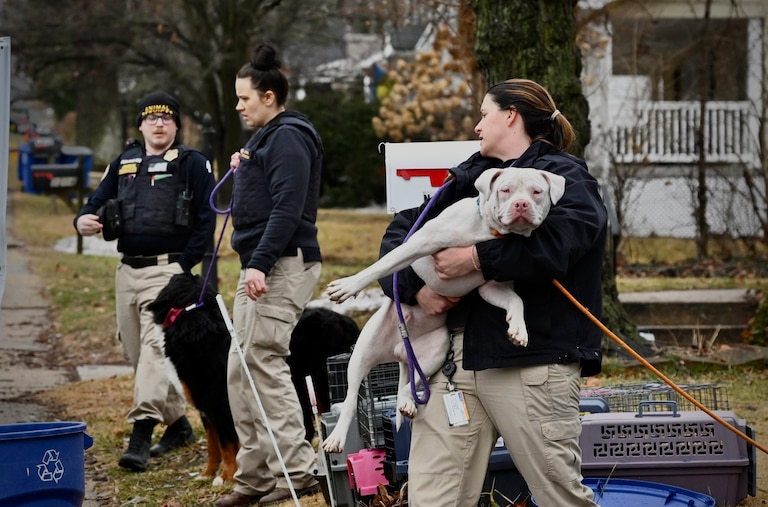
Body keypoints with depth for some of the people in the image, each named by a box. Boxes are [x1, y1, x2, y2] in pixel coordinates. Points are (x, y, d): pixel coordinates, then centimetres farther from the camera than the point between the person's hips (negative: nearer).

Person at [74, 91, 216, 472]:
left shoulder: (193, 164, 1)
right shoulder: (123, 164, 17)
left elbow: (206, 220, -4)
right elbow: (97, 203, 17)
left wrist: (184, 265, -13)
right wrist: (84, 220, -8)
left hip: (168, 270, -6)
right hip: (127, 271, 7)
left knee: (155, 347, -18)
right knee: (136, 353, 9)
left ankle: (141, 434, -26)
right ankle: (178, 423, 23)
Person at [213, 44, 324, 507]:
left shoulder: (288, 138, -11)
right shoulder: (266, 138, 21)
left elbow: (287, 208, -21)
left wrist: (260, 263, -26)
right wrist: (244, 170, 13)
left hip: (282, 265, -11)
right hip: (262, 266, 11)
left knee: (263, 363, -15)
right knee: (242, 371, 10)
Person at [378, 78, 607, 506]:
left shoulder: (565, 177, -1)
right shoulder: (470, 177, 19)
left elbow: (555, 245, -22)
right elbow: (402, 231, 17)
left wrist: (475, 258, -17)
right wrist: (415, 287, -1)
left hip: (532, 362, -6)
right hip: (459, 355, 6)